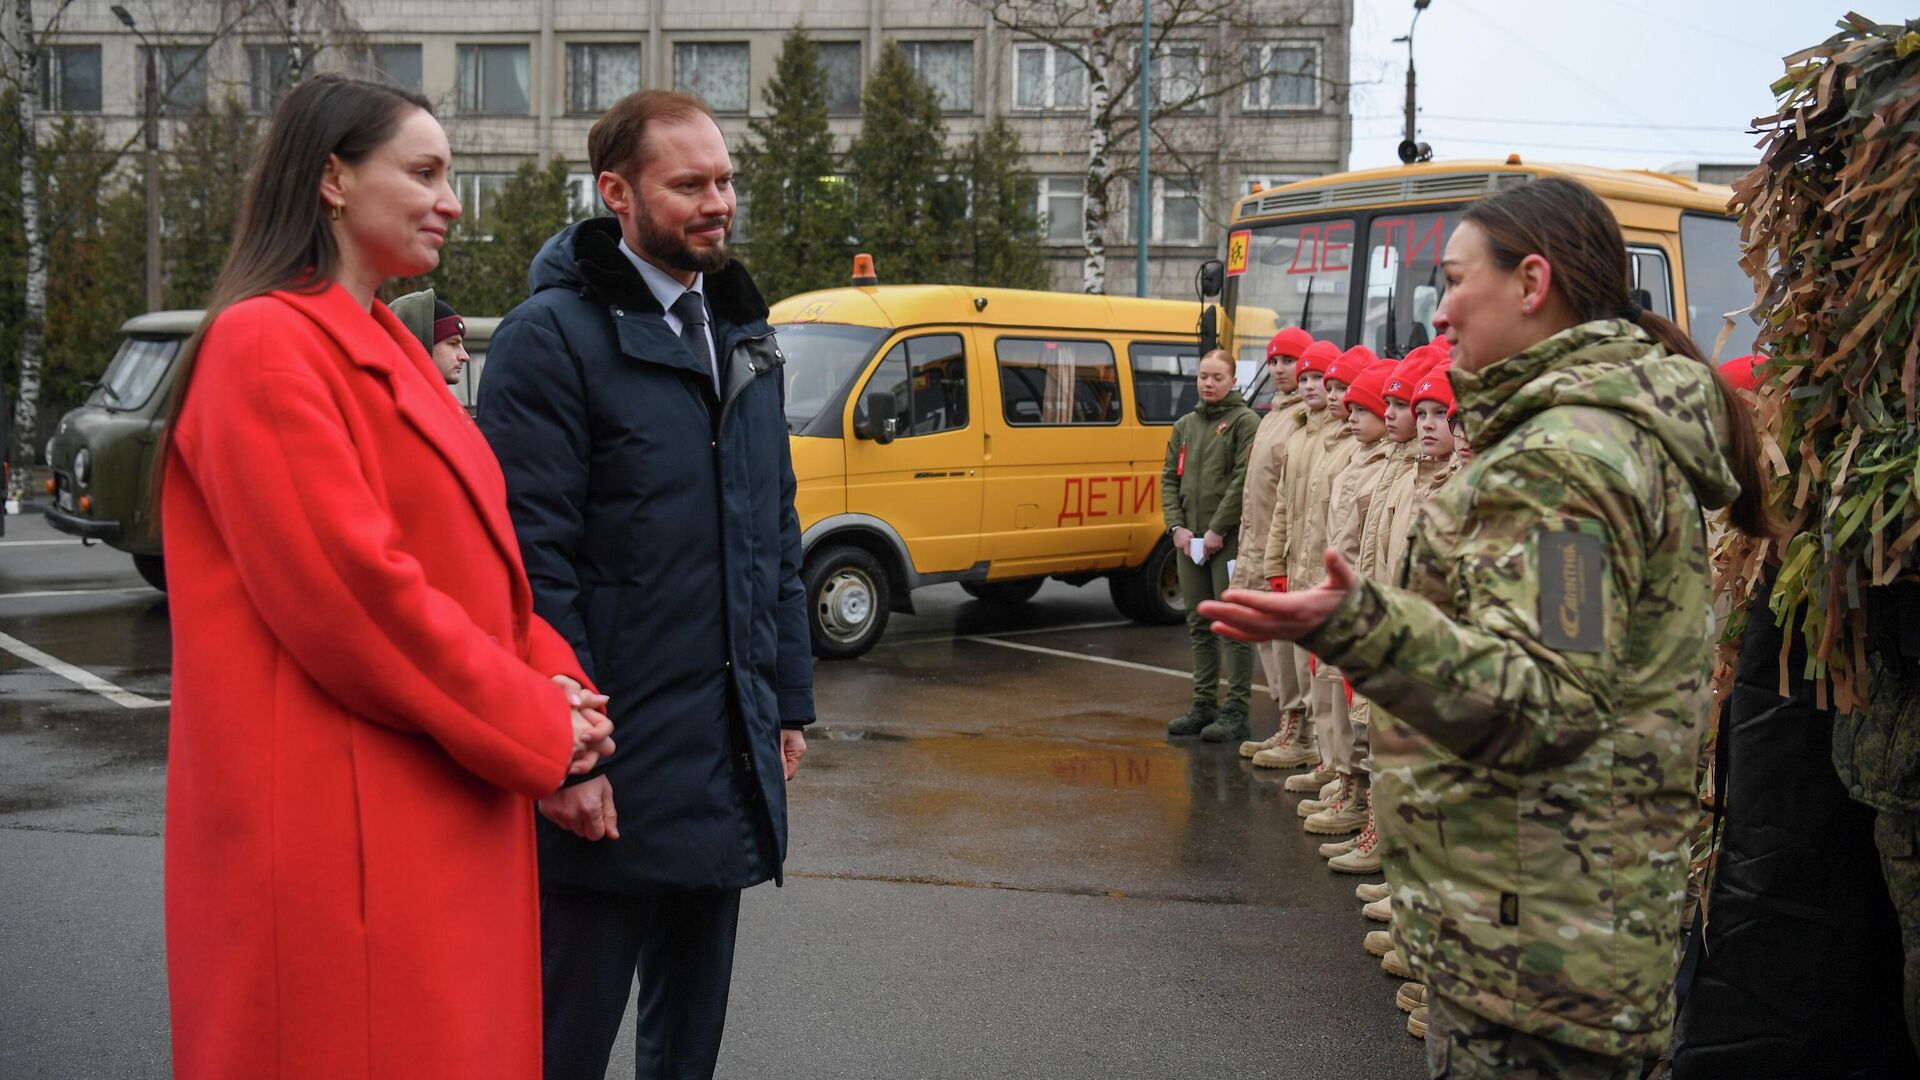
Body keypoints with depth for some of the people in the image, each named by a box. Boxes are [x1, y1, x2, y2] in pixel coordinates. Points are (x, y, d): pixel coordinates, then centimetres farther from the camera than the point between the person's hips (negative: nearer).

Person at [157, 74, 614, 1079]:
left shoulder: (384, 348, 17)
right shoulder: (266, 346, -12)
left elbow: (473, 559, 16)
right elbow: (346, 589, -20)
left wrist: (556, 685, 0)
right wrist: (531, 724, -13)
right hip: (338, 827, -9)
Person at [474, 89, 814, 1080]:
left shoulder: (742, 336, 13)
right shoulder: (551, 337, -11)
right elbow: (533, 561, -16)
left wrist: (788, 702, 14)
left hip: (729, 762, 7)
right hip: (613, 772, -7)